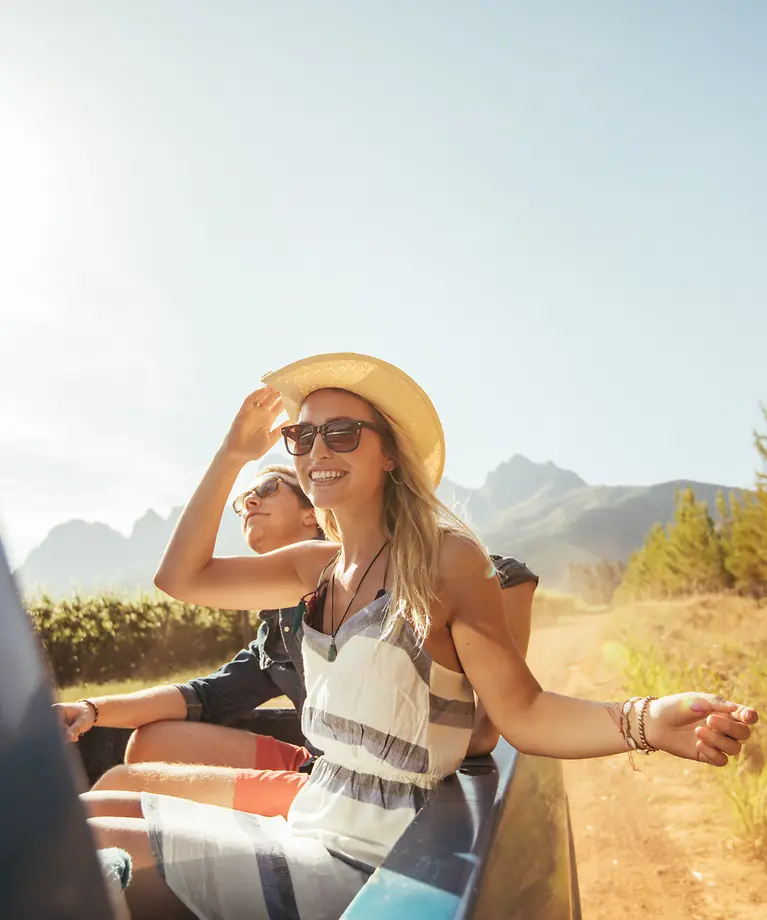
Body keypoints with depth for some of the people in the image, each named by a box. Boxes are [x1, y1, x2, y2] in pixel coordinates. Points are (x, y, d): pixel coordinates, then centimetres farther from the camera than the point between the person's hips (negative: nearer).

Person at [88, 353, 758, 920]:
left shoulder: (445, 558, -14)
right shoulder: (317, 566, 5)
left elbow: (521, 713, -15)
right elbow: (182, 577, 4)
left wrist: (647, 722, -33)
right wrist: (232, 455, 0)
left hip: (371, 860, -6)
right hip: (314, 827, 6)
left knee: (116, 844, -8)